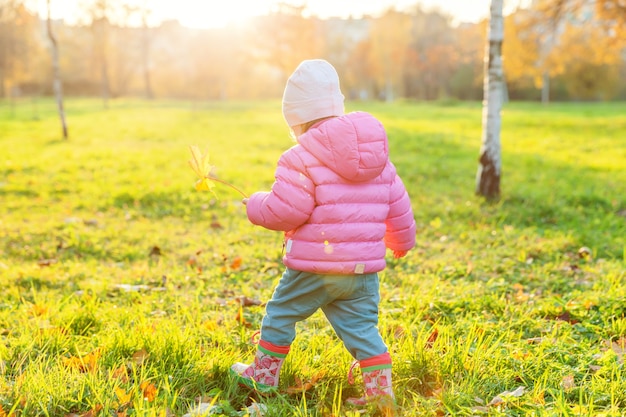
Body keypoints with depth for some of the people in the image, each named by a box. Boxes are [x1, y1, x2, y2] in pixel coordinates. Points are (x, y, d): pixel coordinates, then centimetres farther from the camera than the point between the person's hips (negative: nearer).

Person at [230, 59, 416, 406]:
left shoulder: (302, 159, -13)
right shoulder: (377, 156, 8)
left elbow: (283, 211, -15)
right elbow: (399, 207, 14)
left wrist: (255, 205, 6)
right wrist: (402, 241, 31)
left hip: (313, 267, -5)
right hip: (364, 266, 5)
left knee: (280, 313, 14)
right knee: (360, 326, 12)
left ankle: (263, 375, 27)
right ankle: (380, 387, 8)